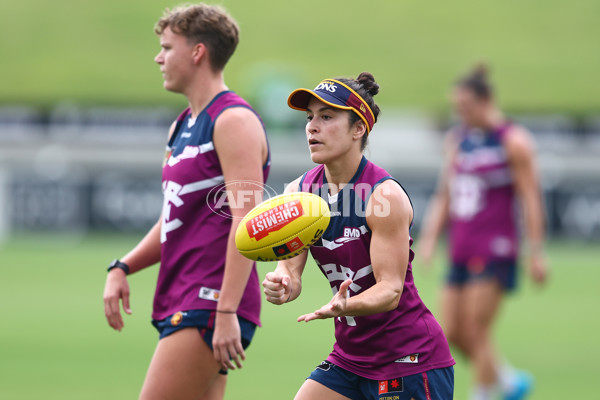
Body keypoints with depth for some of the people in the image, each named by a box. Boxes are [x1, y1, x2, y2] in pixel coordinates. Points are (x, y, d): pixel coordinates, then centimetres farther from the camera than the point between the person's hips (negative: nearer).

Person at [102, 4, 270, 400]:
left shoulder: (234, 121, -11)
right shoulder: (182, 127, 20)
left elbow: (246, 220, -20)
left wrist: (227, 311, -26)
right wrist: (123, 268, 10)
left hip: (210, 305, -10)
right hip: (182, 304, 10)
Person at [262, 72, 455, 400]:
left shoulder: (385, 195, -18)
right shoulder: (298, 193, 1)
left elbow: (391, 290, -21)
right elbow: (291, 271, -2)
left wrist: (343, 306, -41)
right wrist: (282, 286, -27)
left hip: (410, 360, -7)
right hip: (349, 357, 7)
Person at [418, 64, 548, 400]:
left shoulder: (514, 141, -7)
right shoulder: (457, 139, 12)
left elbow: (531, 198, -8)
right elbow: (444, 195, 17)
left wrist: (536, 253, -11)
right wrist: (430, 237, 7)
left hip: (495, 249, -7)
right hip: (461, 250, 7)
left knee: (477, 332, -10)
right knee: (454, 333, 5)